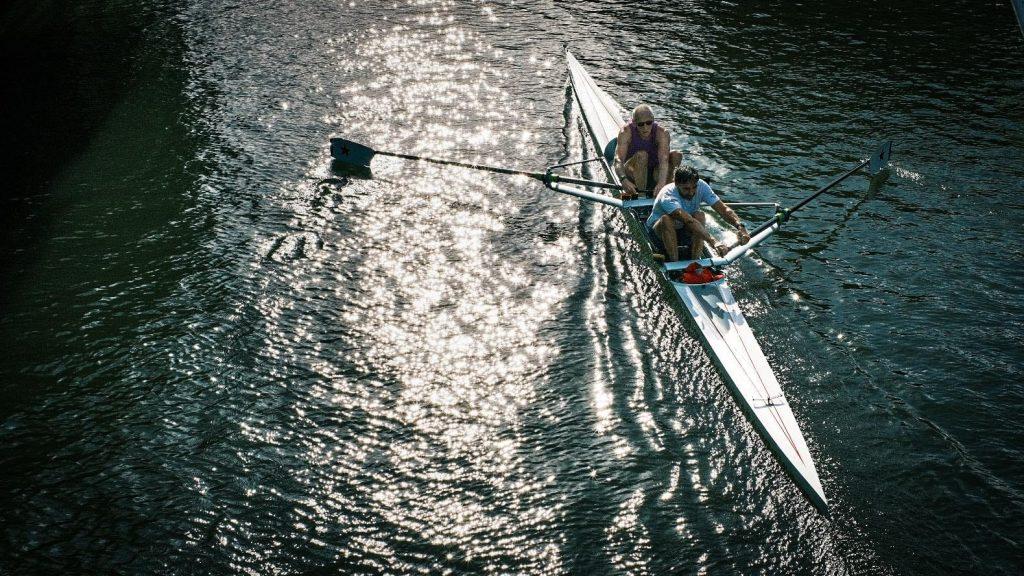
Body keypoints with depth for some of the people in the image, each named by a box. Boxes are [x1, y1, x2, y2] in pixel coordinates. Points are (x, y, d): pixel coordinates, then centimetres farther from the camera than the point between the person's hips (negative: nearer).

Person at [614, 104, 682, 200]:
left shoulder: (662, 132, -16)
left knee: (677, 155, -20)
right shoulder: (626, 132, -18)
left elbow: (664, 160, -30)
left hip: (654, 175, 2)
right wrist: (623, 180, -50)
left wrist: (661, 183, -49)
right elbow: (618, 160, -29)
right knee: (641, 155, -31)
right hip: (633, 177, -2)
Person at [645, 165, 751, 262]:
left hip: (682, 230, 5)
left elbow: (723, 209, -23)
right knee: (666, 219, -37)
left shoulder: (701, 186, -18)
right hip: (659, 231, -4)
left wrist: (740, 226, -42)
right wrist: (713, 242, -60)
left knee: (699, 215, -26)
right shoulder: (667, 196, -35)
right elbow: (688, 221, -49)